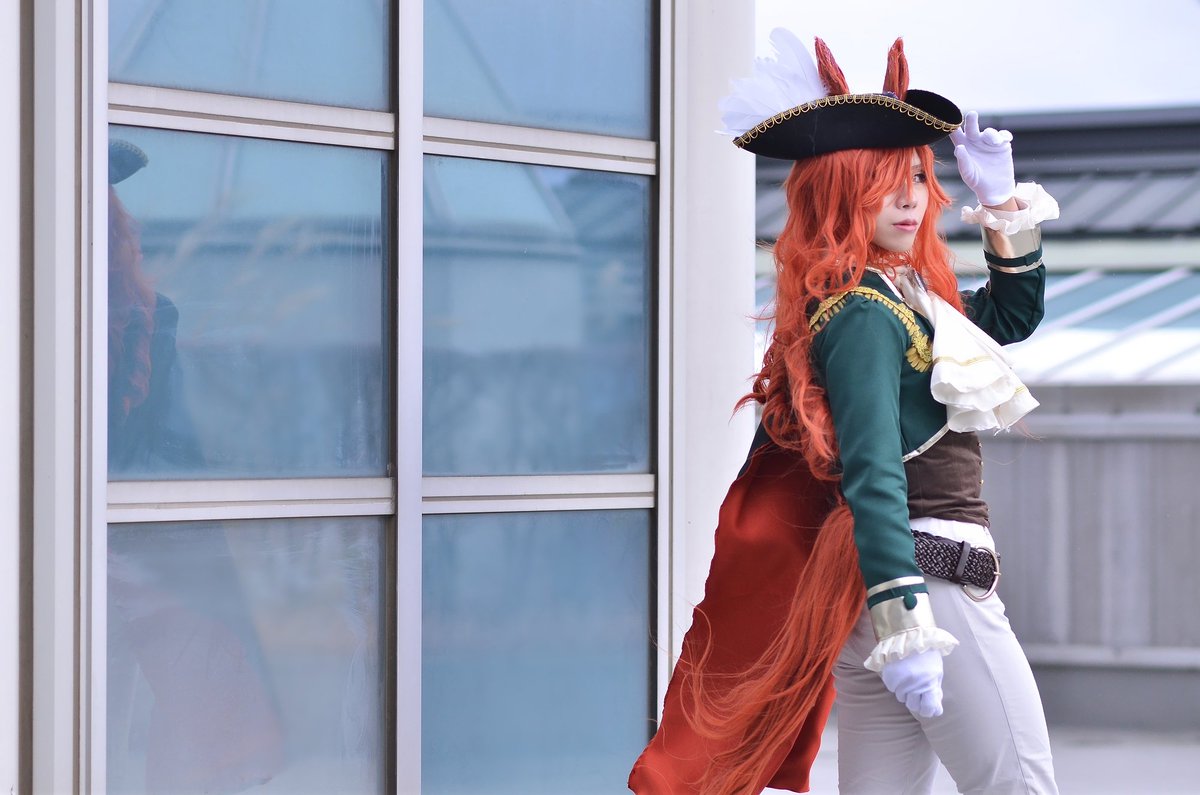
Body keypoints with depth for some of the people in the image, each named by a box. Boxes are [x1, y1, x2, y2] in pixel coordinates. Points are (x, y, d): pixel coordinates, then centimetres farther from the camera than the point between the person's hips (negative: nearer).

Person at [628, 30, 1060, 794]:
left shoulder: (907, 294, 15)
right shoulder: (863, 314, -14)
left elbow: (1012, 315, 32)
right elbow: (874, 475, -24)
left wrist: (1005, 210, 16)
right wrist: (904, 626, -31)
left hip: (888, 589, 10)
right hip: (926, 580, -10)